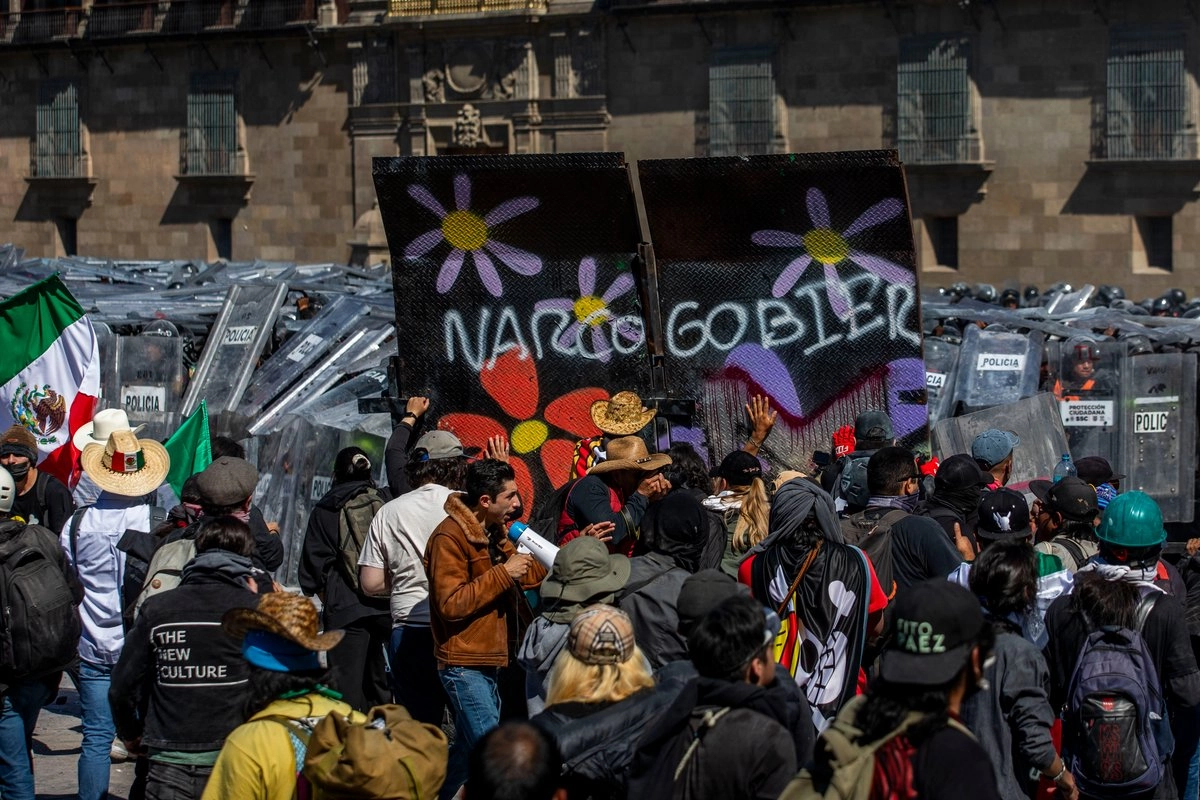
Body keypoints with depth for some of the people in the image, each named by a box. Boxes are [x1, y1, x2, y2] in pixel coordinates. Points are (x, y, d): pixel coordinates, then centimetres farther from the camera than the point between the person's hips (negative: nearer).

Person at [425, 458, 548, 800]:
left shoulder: (493, 532, 13)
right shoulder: (450, 537, -16)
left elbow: (527, 575, 15)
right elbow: (450, 604, -23)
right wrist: (503, 573, -22)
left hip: (487, 660, 10)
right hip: (465, 664, -9)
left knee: (468, 749, 17)